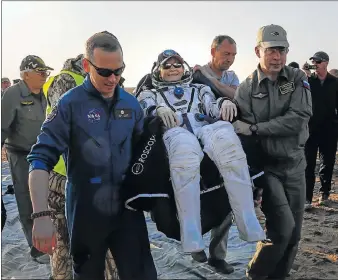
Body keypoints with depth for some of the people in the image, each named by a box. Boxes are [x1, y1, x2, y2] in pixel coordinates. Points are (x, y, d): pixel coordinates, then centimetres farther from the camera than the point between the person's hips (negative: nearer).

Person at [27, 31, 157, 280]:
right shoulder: (70, 104, -10)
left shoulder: (131, 104, 3)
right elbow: (41, 159, -15)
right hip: (86, 212, -3)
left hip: (128, 207, 3)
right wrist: (42, 215, -23)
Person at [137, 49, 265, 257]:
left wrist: (224, 102, -8)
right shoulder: (150, 94, 33)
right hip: (175, 131, -2)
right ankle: (191, 234, -45)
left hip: (205, 127, 2)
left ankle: (248, 222, -38)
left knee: (225, 134, -36)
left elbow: (212, 106, 16)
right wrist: (158, 110, -14)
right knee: (185, 148, -41)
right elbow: (142, 110, 9)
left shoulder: (198, 89, 37)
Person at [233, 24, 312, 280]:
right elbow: (243, 132, -10)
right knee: (283, 226, -13)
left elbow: (298, 118, -15)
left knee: (294, 231, 8)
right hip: (266, 165, -3)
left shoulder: (298, 79, 0)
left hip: (295, 163, 3)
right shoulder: (246, 89, -5)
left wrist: (254, 128, -21)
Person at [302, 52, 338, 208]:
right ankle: (307, 198, 0)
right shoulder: (308, 80, 3)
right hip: (310, 127, -1)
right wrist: (305, 75, -20)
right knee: (308, 163, -2)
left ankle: (324, 193, 25)